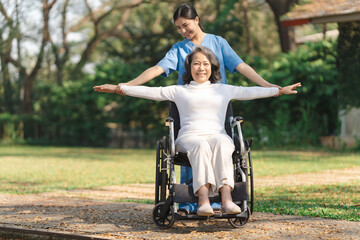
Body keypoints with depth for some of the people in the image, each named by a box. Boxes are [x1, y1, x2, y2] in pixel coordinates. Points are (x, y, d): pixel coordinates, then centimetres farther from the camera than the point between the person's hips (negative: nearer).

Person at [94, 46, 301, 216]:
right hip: (189, 137, -1)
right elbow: (150, 91, 14)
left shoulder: (224, 90, 24)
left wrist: (280, 90, 17)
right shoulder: (179, 91, 20)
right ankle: (203, 199, -55)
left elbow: (251, 92, 22)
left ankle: (227, 197, -53)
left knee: (221, 143, -37)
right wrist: (119, 88, 6)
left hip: (217, 135, 1)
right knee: (201, 146, -38)